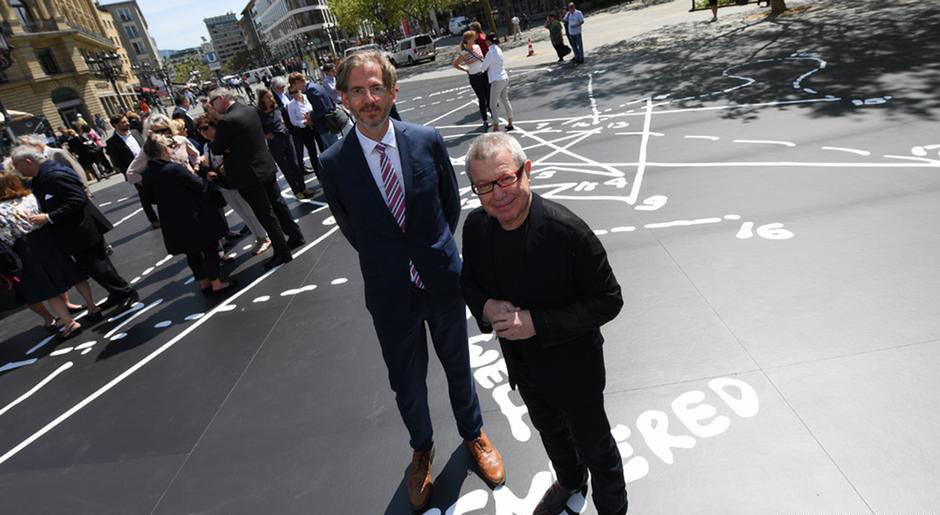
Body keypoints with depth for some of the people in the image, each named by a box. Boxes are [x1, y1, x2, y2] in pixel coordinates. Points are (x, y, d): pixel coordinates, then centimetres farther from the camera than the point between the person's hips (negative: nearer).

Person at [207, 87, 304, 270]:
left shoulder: (226, 121, -21)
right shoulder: (250, 111, 5)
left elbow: (216, 149, -13)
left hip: (249, 174, -8)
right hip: (266, 167, 8)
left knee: (266, 215, 1)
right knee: (277, 203, 20)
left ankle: (282, 251, 10)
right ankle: (295, 235, 32)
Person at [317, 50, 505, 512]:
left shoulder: (428, 141, -10)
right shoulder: (334, 163, -12)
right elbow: (350, 229, 1)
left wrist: (434, 250, 7)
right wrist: (387, 263, 7)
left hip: (442, 280, 1)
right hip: (390, 294, 0)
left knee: (458, 366, 20)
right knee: (407, 382, 16)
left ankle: (473, 433, 50)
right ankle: (421, 449, 47)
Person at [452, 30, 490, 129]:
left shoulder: (477, 46, 3)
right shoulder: (464, 53, -14)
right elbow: (454, 64, -4)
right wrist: (466, 70, -3)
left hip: (485, 74, 5)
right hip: (474, 78, -4)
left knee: (489, 97, 7)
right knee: (482, 99, 1)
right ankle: (485, 121, 13)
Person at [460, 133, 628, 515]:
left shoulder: (568, 231, -31)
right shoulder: (476, 227, -14)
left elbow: (608, 301, -22)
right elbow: (469, 281, 3)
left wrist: (538, 322, -29)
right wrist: (486, 307, -20)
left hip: (573, 365, -5)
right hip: (521, 360, 6)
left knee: (594, 445, 20)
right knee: (549, 430, 32)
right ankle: (569, 481, 64)